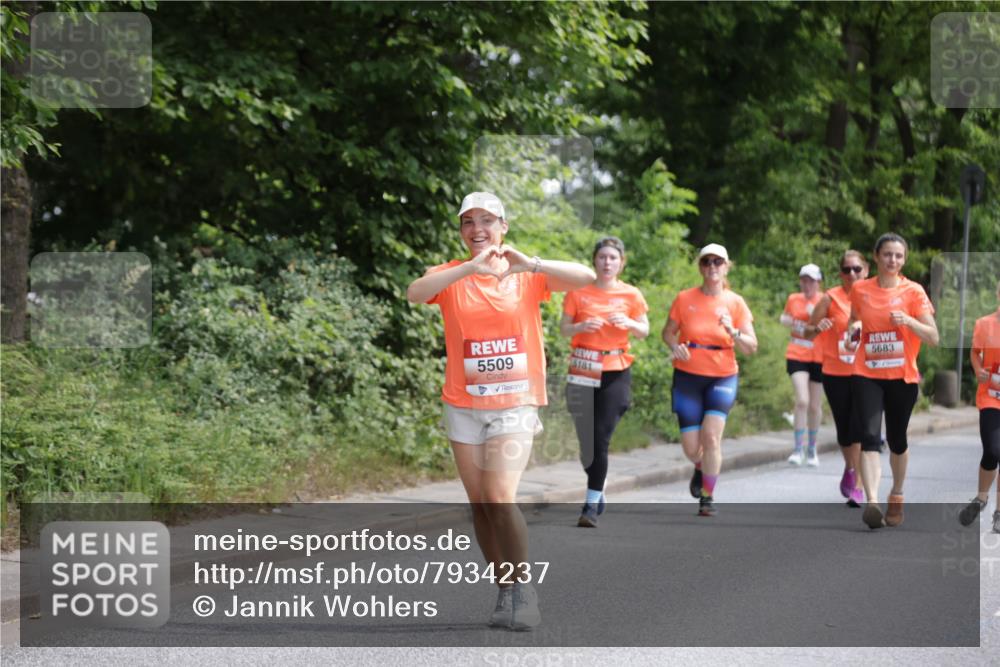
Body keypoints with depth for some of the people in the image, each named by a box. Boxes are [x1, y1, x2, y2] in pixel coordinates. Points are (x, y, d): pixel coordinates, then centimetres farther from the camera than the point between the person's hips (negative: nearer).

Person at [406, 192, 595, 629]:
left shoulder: (527, 276, 0)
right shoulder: (451, 275, 1)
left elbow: (586, 277, -15)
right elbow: (415, 293, -21)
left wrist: (531, 264, -30)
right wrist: (471, 266, -33)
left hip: (515, 405, -3)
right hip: (464, 407, 3)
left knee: (499, 498, -18)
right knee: (480, 505, 6)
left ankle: (523, 590, -4)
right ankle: (506, 593, 18)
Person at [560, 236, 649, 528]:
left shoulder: (631, 295, 5)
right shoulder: (578, 291, 4)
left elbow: (645, 331, 7)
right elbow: (563, 329, 3)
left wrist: (630, 323, -14)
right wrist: (582, 326, -17)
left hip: (616, 373, -1)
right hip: (582, 372, 1)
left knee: (601, 440, -11)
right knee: (586, 442, 2)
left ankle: (592, 505, -9)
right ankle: (598, 491, 27)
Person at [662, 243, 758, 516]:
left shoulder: (735, 302, -3)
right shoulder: (685, 299, -3)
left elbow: (751, 347, -3)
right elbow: (668, 332, 9)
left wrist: (732, 331, -22)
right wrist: (675, 346, -13)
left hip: (722, 378, -1)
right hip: (688, 377, 1)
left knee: (711, 434, -19)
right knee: (691, 448, 0)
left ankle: (707, 497, -4)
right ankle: (701, 468, 38)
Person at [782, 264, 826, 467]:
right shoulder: (793, 299, 6)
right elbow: (784, 317, 23)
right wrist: (787, 321, 2)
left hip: (819, 358, 0)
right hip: (797, 356, 0)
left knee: (815, 406, 8)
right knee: (802, 401, -16)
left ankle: (812, 449, 26)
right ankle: (798, 450, -10)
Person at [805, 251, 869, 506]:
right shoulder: (831, 299, -2)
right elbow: (807, 332, 2)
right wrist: (817, 328, -20)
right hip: (836, 374, 0)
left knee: (859, 429, -13)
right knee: (844, 430, 8)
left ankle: (858, 487, -8)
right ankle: (850, 468, 37)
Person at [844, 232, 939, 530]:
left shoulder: (913, 292, -4)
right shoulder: (860, 290, 3)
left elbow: (933, 338, -7)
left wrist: (909, 321, -23)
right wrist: (852, 333, 0)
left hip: (902, 377, 0)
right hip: (867, 375, 0)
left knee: (896, 439, 12)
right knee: (870, 436, -17)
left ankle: (896, 496, 36)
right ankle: (872, 502, -29)